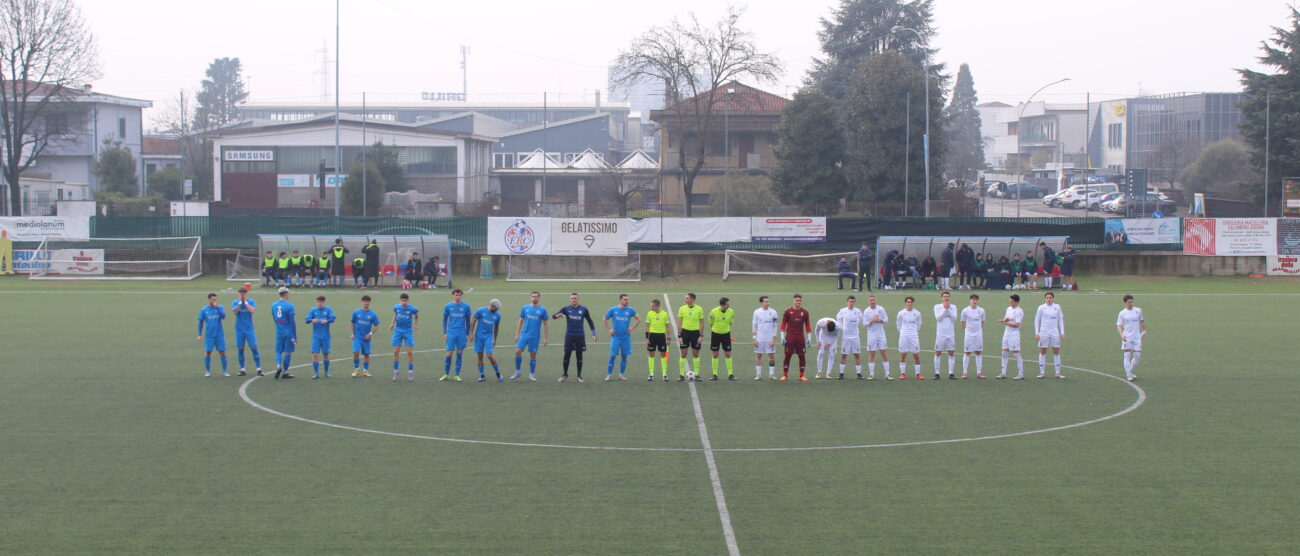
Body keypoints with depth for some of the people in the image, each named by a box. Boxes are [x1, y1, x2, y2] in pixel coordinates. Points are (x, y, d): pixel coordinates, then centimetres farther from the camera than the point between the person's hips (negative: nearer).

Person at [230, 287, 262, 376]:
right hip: (239, 329, 2)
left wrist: (246, 302, -12)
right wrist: (240, 302, -13)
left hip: (249, 329, -2)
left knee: (254, 348, -6)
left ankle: (259, 369, -5)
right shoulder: (235, 302, 4)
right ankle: (242, 369, 11)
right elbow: (234, 311, -13)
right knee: (240, 349, 3)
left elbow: (252, 310, -16)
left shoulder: (251, 302, 1)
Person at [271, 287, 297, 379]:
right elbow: (292, 322, -13)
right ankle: (285, 372, 10)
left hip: (279, 332, 4)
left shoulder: (273, 305, 4)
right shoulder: (289, 306, -13)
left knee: (278, 351, 12)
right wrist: (295, 337, -9)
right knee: (288, 352, 6)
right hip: (289, 332, -4)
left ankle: (278, 366, -14)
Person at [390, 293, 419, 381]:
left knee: (410, 352, -3)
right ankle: (396, 371, 13)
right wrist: (392, 323, 4)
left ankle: (410, 372, 10)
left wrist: (416, 324, 9)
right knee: (396, 352, 0)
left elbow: (416, 315, 10)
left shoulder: (412, 309, -13)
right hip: (398, 331, 2)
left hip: (408, 331, -2)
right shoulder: (396, 307, -6)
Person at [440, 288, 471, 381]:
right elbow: (444, 320, 9)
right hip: (451, 334, 0)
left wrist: (467, 334, 7)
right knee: (449, 354, -3)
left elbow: (468, 321, 9)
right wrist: (445, 333, 4)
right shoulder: (448, 306, 1)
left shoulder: (466, 306, 1)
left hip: (462, 334, 0)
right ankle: (446, 374, 10)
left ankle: (457, 375, 11)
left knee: (459, 354, 3)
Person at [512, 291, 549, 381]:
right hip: (524, 334, 1)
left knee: (533, 355, 3)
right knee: (517, 351, -11)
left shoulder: (542, 310, 1)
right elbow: (520, 322, 11)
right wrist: (517, 335, 6)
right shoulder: (525, 308, 6)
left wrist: (545, 338, 1)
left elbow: (545, 324, 5)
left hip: (535, 336, -1)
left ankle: (532, 374, 16)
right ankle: (518, 371, 4)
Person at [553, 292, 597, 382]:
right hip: (569, 335, 0)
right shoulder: (566, 309, 1)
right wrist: (558, 315, -30)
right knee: (567, 355, 0)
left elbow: (590, 321, 11)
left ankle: (579, 376, 14)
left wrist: (593, 333, 4)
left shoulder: (583, 309, 2)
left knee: (579, 355, 5)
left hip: (580, 336, 0)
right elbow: (553, 316, -5)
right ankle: (565, 374, 14)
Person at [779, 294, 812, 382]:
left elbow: (807, 325, 10)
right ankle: (785, 375, 6)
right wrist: (782, 337, -3)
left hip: (801, 337, 2)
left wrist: (809, 338, 6)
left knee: (802, 356, 1)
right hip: (790, 337, -2)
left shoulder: (805, 312, 6)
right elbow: (783, 324, 3)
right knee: (788, 355, -1)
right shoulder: (788, 311, 1)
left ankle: (801, 376, 9)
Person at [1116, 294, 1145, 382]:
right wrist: (1121, 334, -19)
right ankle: (1129, 375, 3)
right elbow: (1119, 325, -3)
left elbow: (1142, 321, 21)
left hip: (1136, 337, 2)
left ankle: (1132, 372, 21)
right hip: (1126, 337, -2)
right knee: (1127, 356, -3)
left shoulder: (1138, 311, 5)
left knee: (1137, 355, -1)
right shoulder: (1122, 313, -2)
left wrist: (1144, 330, 25)